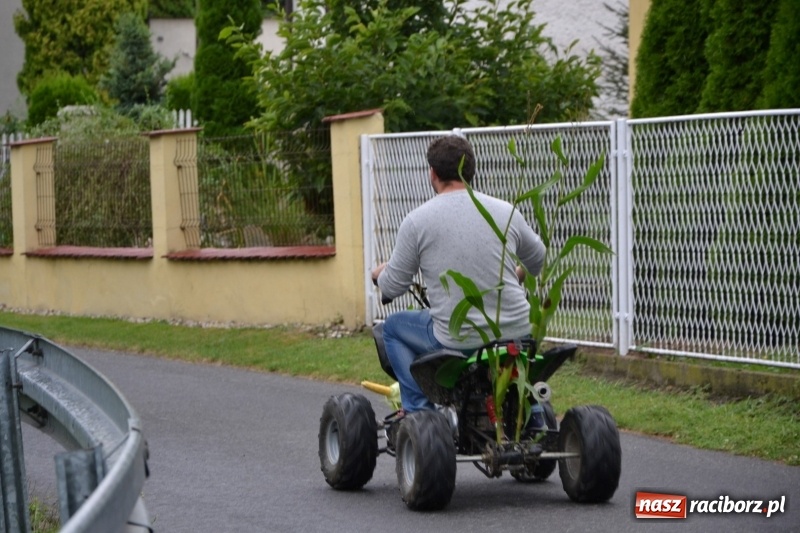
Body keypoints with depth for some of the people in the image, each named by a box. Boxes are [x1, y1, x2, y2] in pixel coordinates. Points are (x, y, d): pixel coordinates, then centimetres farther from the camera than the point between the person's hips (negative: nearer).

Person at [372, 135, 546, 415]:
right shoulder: (506, 212, 2)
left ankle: (417, 407, 13)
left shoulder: (417, 221, -6)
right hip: (516, 335, 3)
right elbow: (538, 261, 20)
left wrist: (380, 274, 26)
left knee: (394, 326, 24)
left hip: (457, 341, -3)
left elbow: (392, 288, 2)